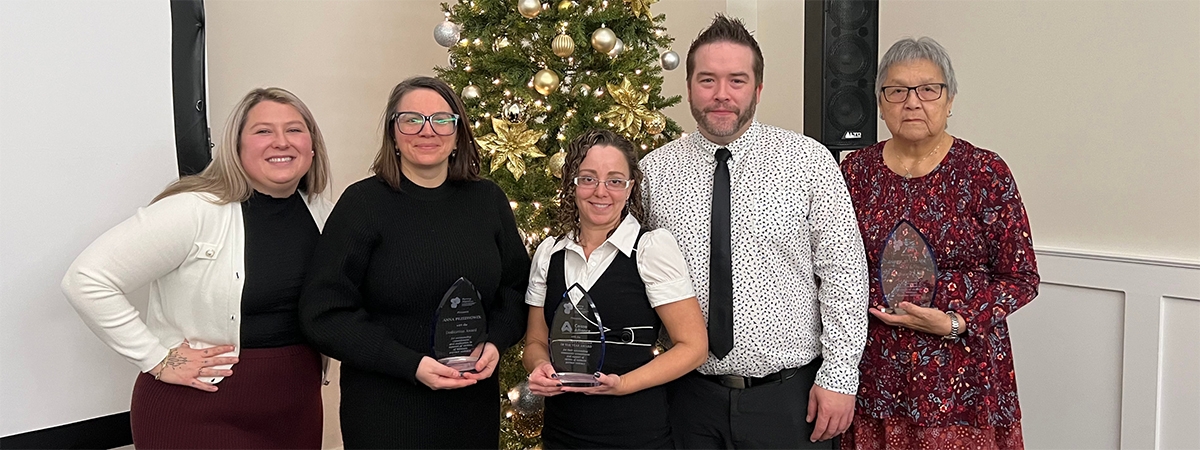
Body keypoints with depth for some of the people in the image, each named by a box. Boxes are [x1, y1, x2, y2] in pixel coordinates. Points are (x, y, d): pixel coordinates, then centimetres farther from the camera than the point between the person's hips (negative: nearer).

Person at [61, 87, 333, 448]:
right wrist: (157, 360, -17)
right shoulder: (195, 210, -18)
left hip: (298, 405, 6)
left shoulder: (319, 210, 1)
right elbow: (86, 280, -20)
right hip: (200, 414, -6)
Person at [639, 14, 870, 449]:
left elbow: (843, 272, -5)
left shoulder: (809, 161, -4)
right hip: (691, 396, 1)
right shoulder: (654, 171, 0)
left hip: (791, 396, -1)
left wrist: (839, 376, -8)